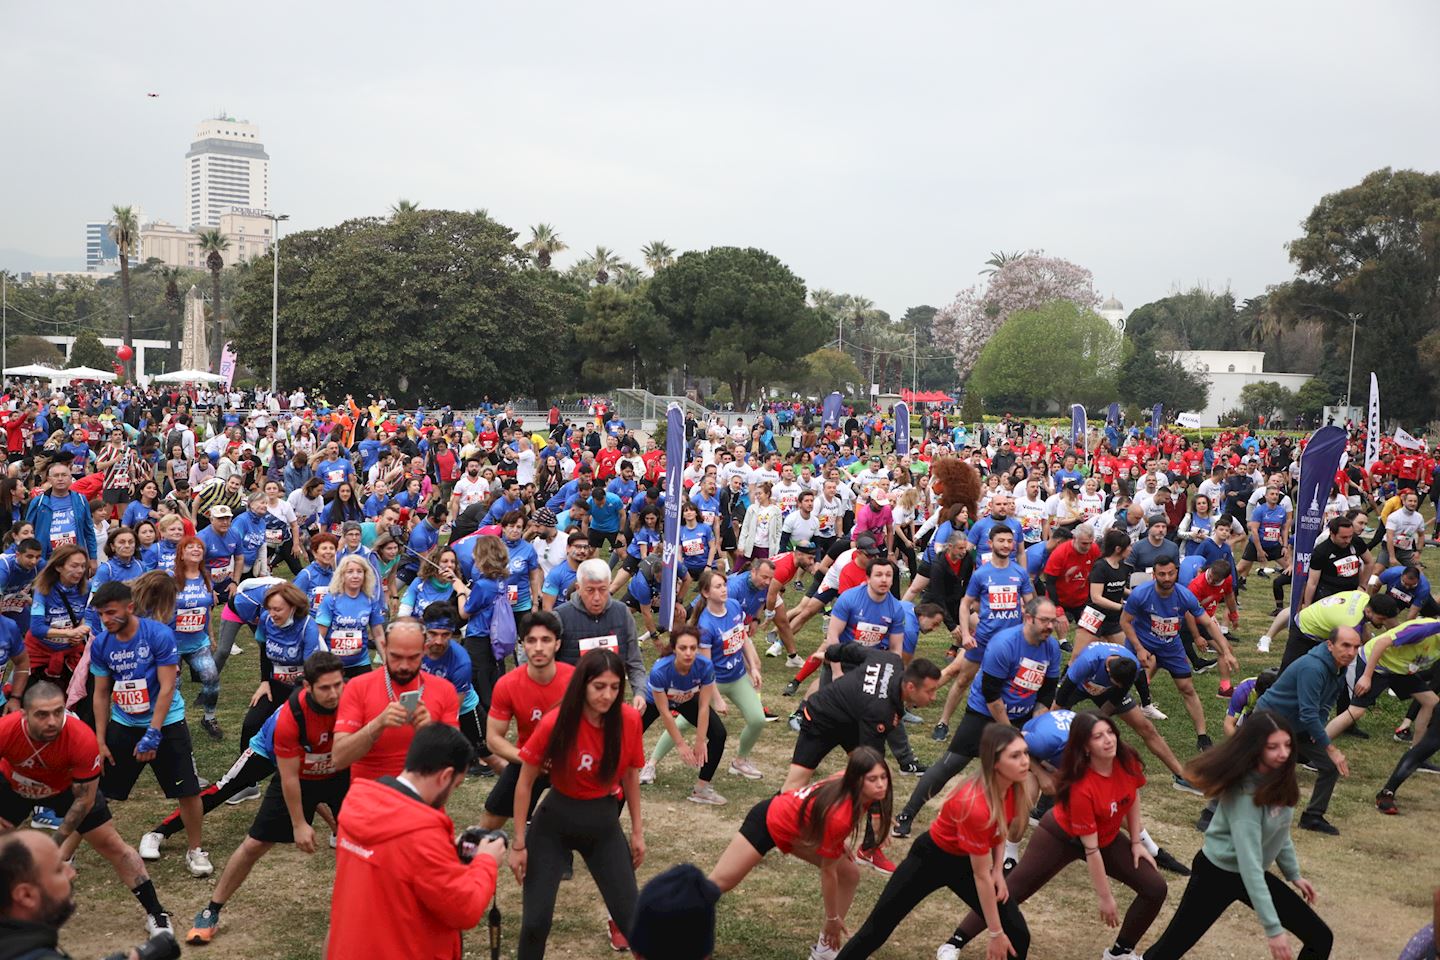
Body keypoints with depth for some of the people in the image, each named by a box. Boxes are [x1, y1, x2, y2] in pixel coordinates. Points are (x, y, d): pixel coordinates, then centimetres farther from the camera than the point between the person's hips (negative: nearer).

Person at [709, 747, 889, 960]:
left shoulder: (853, 786, -19)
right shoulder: (838, 816, -39)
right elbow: (828, 872, -23)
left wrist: (839, 842, 7)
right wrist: (833, 918, -10)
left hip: (799, 826, 8)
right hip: (770, 821, -8)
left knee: (850, 875, 2)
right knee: (718, 884, 2)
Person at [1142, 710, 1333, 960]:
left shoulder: (1279, 777, -7)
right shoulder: (1244, 793, -30)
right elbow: (1249, 864, -31)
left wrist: (1294, 874, 18)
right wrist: (1272, 928, -31)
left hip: (1255, 874, 7)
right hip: (1217, 874, -7)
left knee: (1321, 939, 3)